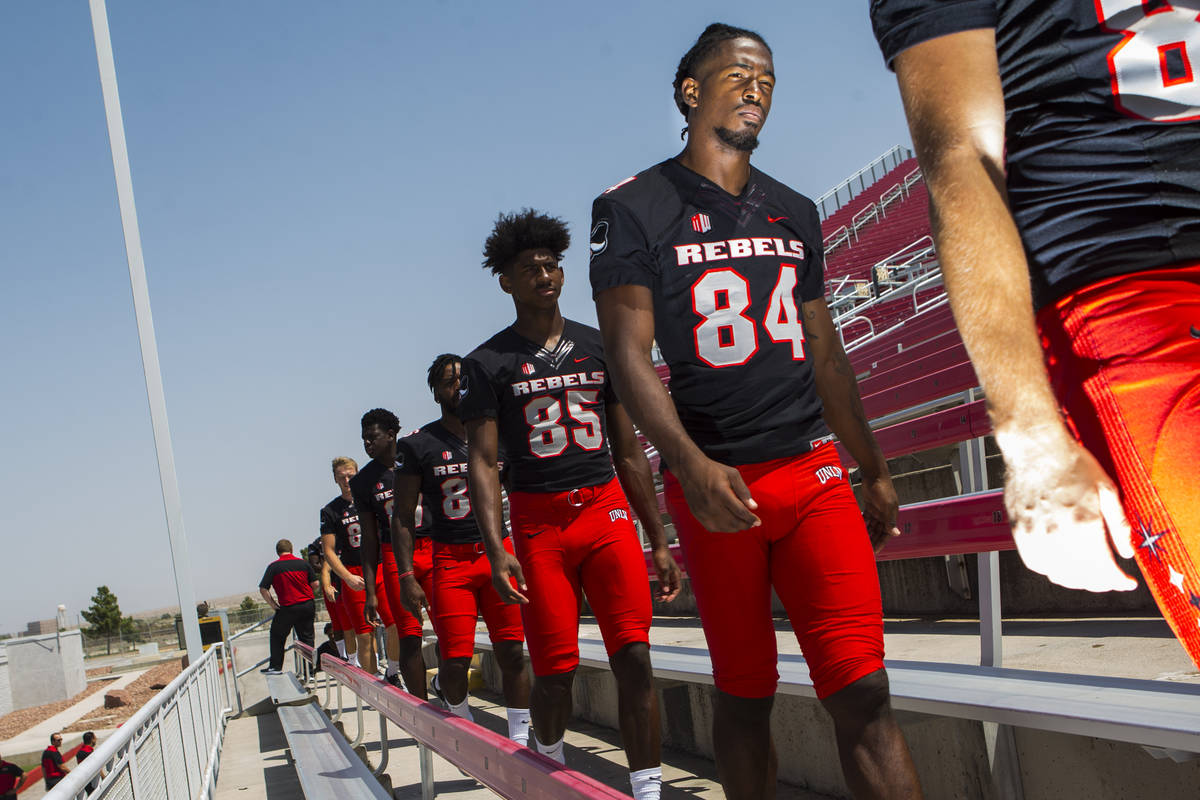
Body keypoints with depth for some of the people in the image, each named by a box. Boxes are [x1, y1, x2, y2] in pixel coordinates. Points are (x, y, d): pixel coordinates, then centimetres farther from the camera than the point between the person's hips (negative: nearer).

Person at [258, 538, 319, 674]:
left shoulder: (273, 567, -4)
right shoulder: (303, 563, 3)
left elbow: (263, 589, -7)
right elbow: (315, 584, 2)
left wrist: (273, 604, 2)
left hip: (288, 608, -3)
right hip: (308, 606, 3)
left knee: (277, 636, 16)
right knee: (307, 638, 10)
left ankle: (275, 666, 16)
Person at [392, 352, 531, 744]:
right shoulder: (417, 445, 0)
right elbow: (403, 517, 0)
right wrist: (407, 577, -8)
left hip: (499, 551, 3)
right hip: (451, 558, -2)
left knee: (512, 653, -1)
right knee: (455, 661, -5)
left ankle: (519, 738, 9)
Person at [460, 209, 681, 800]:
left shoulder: (598, 348, 12)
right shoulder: (488, 363, 3)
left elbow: (629, 453, 14)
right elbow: (482, 463, -3)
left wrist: (659, 542, 10)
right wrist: (496, 549, -16)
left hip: (607, 510, 2)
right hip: (537, 521, -2)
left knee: (634, 658, -9)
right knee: (556, 672, 1)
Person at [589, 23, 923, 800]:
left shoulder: (795, 213, 16)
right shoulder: (634, 208, 1)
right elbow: (629, 352, -8)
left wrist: (875, 471, 21)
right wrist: (691, 464, -23)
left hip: (814, 472, 3)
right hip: (714, 484, -3)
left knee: (863, 693, -6)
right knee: (744, 694, 6)